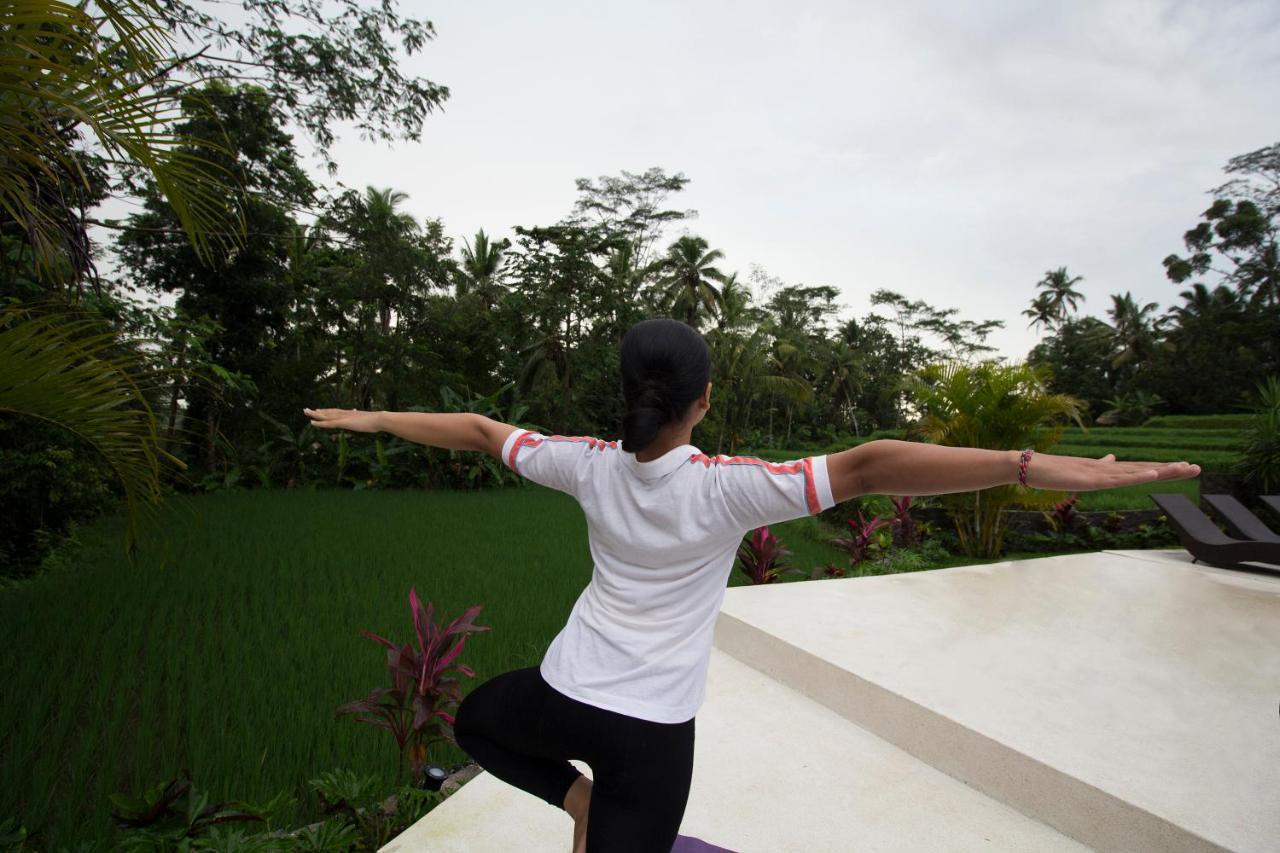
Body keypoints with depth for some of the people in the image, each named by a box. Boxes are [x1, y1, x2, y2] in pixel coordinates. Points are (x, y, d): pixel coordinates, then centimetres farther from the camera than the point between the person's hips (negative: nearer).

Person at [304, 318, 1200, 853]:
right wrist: (1037, 466, -32)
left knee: (475, 719, 33)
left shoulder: (591, 465, -12)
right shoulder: (725, 487, -23)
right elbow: (866, 466, -32)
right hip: (652, 728, -3)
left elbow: (477, 430, 1)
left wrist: (372, 418, 17)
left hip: (565, 690, 3)